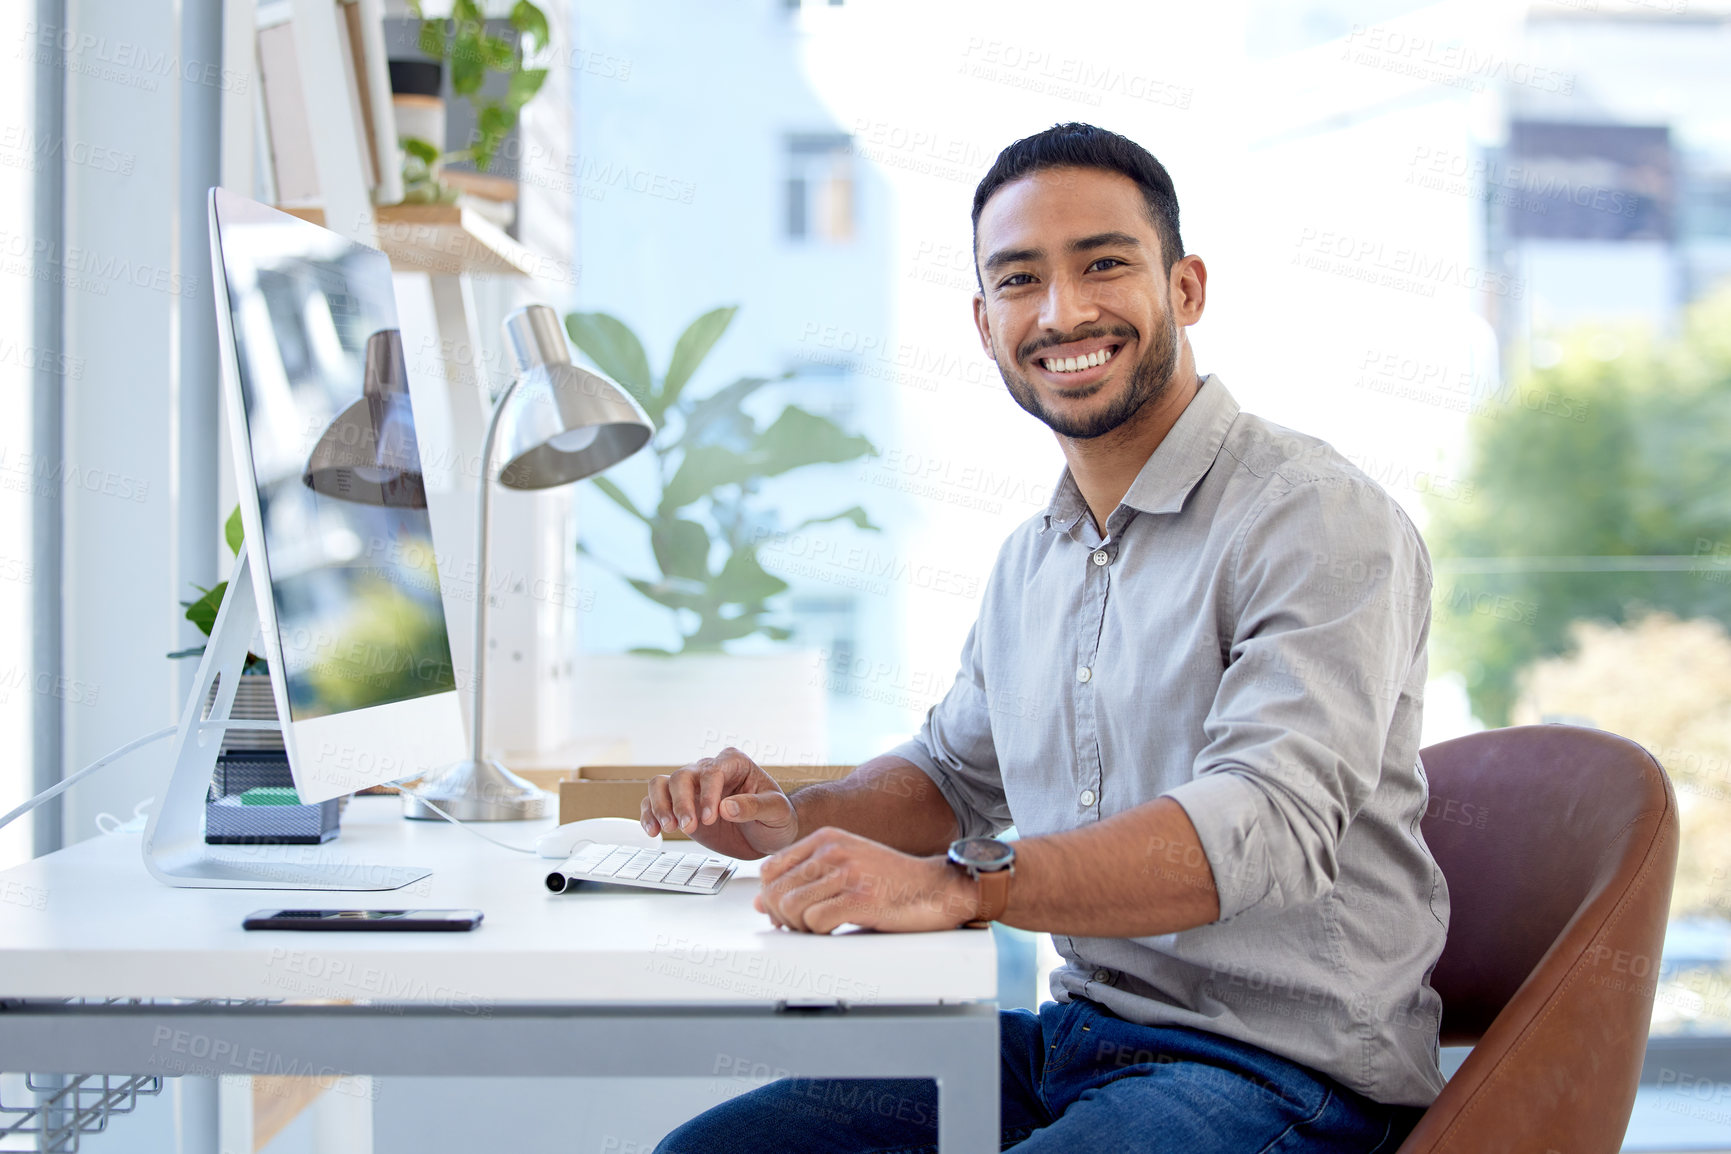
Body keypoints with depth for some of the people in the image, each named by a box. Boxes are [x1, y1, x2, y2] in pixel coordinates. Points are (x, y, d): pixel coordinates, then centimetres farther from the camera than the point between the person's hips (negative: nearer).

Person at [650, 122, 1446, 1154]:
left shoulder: (1320, 520, -13)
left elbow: (1271, 822, -26)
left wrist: (962, 885, -36)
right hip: (1078, 1040, 8)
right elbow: (954, 774, 28)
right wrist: (794, 821, 6)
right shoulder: (1030, 562, 15)